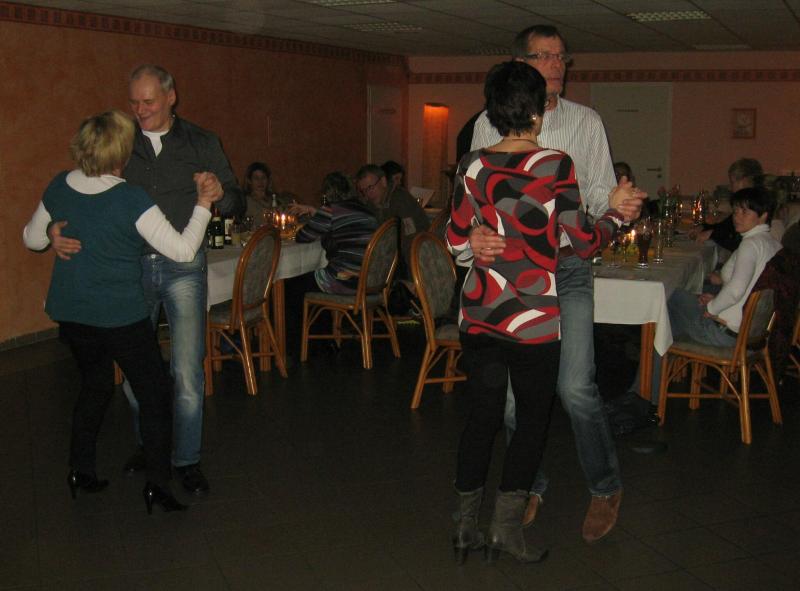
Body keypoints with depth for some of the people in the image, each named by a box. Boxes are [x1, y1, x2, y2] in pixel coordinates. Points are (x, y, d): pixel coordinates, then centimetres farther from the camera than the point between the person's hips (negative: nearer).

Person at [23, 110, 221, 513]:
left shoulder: (59, 188, -2)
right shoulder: (131, 200, -20)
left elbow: (32, 239, 12)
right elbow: (182, 250, -18)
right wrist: (203, 206, -9)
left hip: (69, 313, 6)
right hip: (120, 316, -6)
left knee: (95, 385, 25)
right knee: (154, 392, 8)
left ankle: (80, 471, 30)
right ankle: (157, 483, 8)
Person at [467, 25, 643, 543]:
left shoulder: (586, 122, 6)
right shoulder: (489, 125, 4)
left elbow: (598, 194, 6)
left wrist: (618, 202, -18)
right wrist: (476, 235, -21)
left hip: (569, 269, -1)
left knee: (576, 387, -13)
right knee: (511, 391, 6)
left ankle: (606, 487, 10)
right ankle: (531, 487, 28)